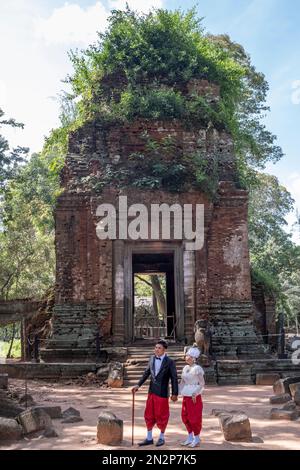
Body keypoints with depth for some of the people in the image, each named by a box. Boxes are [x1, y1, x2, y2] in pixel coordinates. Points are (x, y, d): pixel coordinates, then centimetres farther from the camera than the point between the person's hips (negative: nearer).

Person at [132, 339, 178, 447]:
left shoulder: (170, 362, -11)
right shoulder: (152, 358, 3)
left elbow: (174, 378, -8)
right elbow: (147, 373, 11)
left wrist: (175, 393, -9)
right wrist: (138, 385, 7)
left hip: (162, 393, -5)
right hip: (152, 392, 5)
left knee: (161, 416, 6)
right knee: (149, 415, 11)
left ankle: (161, 437, 26)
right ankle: (149, 438, 24)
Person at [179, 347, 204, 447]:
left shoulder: (197, 369, -14)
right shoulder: (185, 368, 8)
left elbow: (202, 384, -13)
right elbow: (182, 382, 13)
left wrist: (195, 394, -24)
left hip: (194, 397, -7)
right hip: (186, 397, 7)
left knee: (194, 418, 1)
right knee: (185, 417, 11)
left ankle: (197, 440, 14)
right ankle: (190, 438, 25)